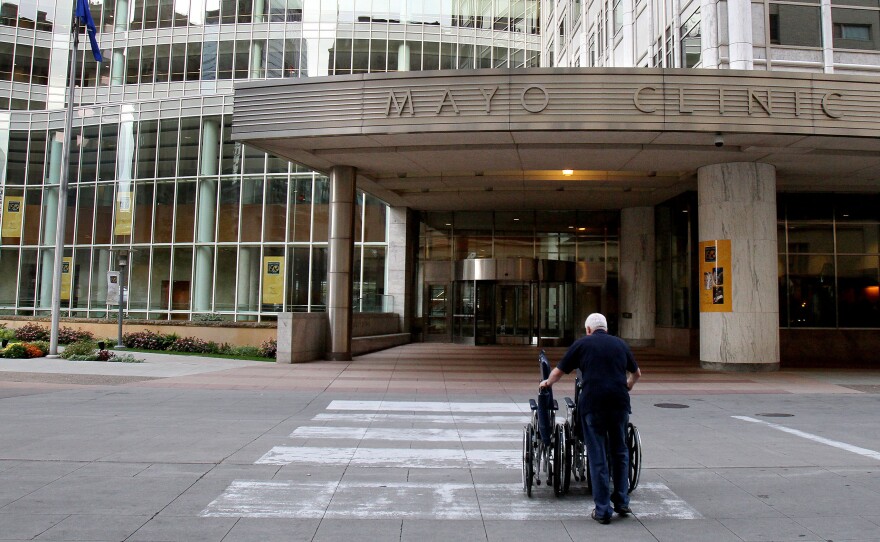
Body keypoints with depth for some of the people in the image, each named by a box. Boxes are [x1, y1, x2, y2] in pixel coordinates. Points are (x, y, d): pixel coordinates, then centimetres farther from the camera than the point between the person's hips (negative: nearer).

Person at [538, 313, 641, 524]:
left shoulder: (582, 344, 7)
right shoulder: (620, 344, 15)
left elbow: (558, 372, 11)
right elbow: (636, 373, 30)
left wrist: (547, 383, 32)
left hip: (593, 403, -3)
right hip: (620, 403, 3)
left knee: (597, 457, 4)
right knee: (620, 452, 19)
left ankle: (603, 511, 8)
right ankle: (622, 502, 24)